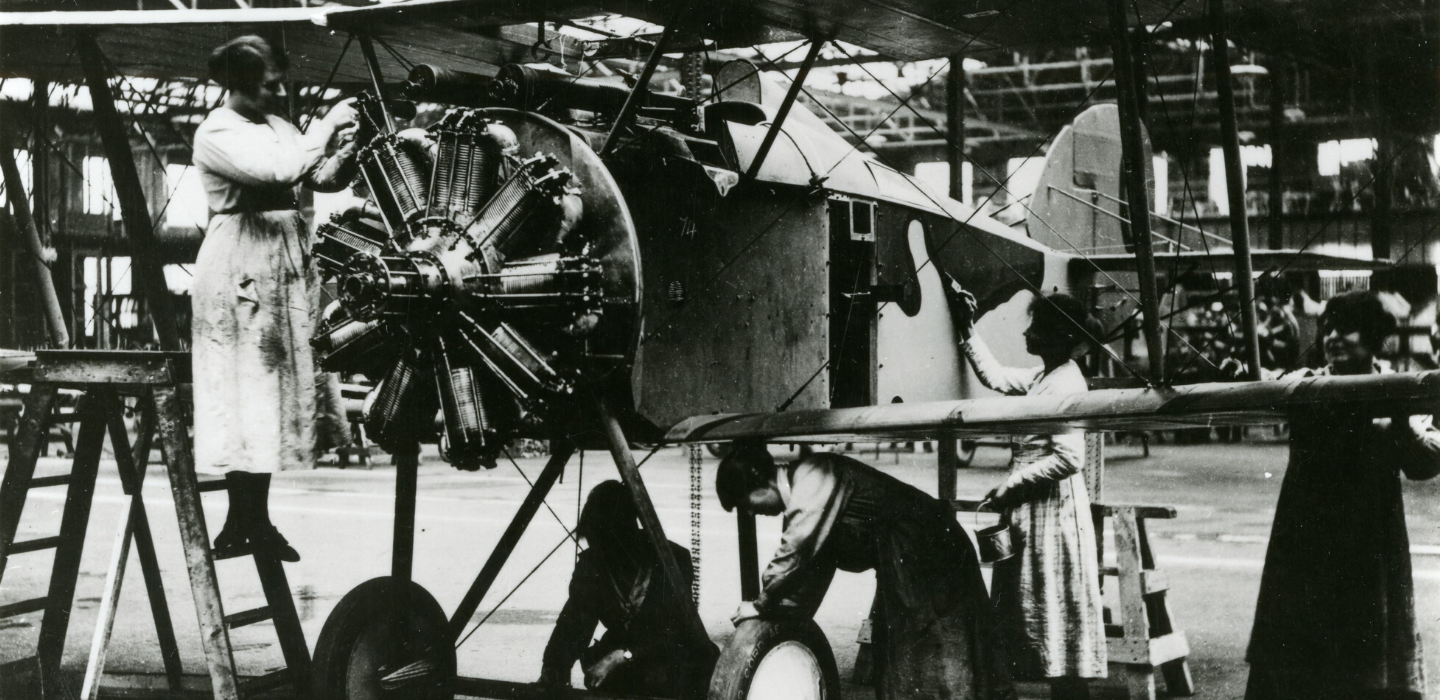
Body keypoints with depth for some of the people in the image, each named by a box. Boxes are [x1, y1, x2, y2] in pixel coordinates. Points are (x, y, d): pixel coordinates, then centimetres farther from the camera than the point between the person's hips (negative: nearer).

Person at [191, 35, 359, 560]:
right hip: (239, 266, -8)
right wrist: (325, 128, -15)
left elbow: (323, 179, 11)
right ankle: (243, 522, -1)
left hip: (283, 263, 8)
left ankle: (254, 520, 12)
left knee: (273, 385, 7)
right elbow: (282, 169, -24)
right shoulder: (217, 134, -10)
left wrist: (346, 150, -8)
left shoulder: (276, 126, 13)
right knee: (242, 389, -6)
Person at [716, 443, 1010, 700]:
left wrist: (763, 605, -15)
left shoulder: (814, 476, -18)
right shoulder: (804, 485, 12)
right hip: (904, 569, 10)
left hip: (932, 556, -10)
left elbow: (797, 549, -26)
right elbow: (815, 562, 18)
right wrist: (784, 615, 13)